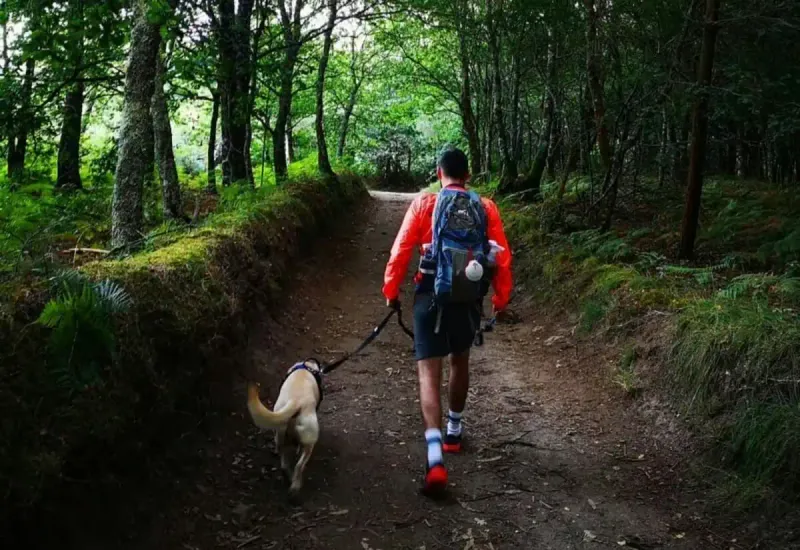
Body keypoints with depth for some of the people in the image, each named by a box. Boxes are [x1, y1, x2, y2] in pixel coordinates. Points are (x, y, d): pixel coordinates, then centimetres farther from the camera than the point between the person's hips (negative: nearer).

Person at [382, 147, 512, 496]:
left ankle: (435, 458, -19)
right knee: (460, 362, 25)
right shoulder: (486, 207, 4)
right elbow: (502, 255, 3)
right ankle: (454, 431, 41)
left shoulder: (423, 204, 0)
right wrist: (501, 296, 12)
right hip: (469, 297, 3)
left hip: (431, 295, -2)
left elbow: (401, 250, -3)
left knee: (429, 372, -4)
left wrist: (391, 290, 7)